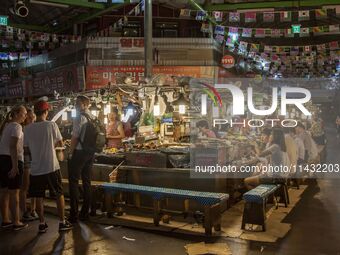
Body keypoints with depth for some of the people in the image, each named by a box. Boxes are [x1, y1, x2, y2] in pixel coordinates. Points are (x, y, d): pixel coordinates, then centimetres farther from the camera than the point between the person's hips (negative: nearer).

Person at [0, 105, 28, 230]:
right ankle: (16, 223, 5)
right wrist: (15, 166, -23)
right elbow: (13, 147, -20)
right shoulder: (16, 126, -11)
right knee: (14, 193, -2)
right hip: (12, 161, -9)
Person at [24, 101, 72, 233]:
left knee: (39, 197, 12)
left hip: (36, 168, 2)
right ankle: (62, 222, 14)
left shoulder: (28, 128, -2)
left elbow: (28, 148, 6)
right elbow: (60, 143, -2)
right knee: (59, 194, 10)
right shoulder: (51, 125, -9)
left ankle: (42, 224, 17)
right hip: (52, 166, -2)